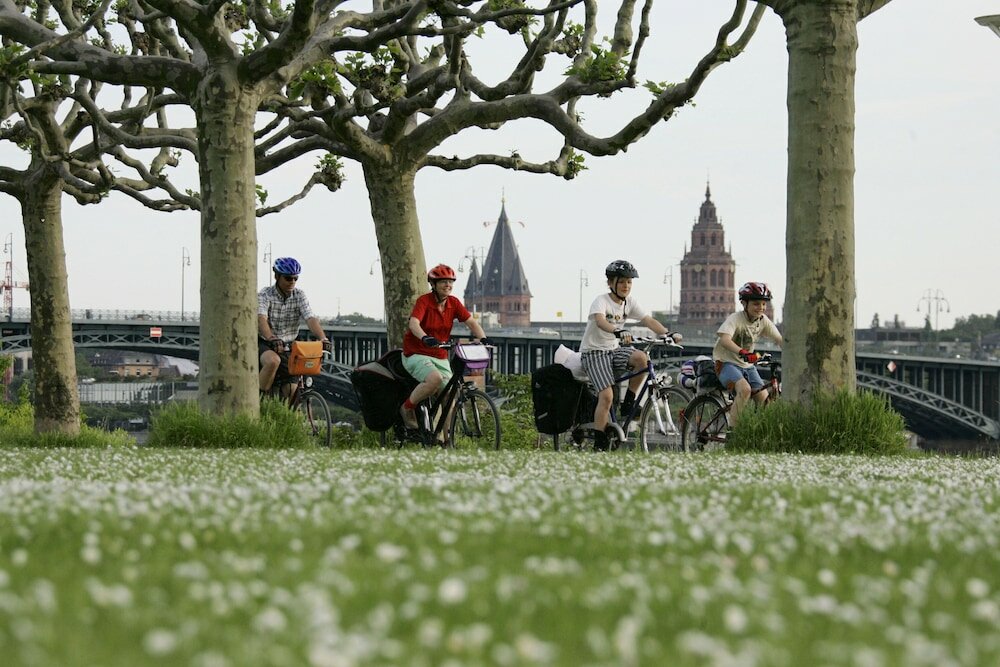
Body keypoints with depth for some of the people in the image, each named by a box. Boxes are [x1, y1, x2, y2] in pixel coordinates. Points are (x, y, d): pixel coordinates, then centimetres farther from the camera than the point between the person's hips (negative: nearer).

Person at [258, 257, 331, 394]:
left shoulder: (299, 296, -1)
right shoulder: (265, 295, -12)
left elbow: (311, 319, -14)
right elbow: (261, 319, -29)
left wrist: (323, 339, -33)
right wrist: (272, 339, -49)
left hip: (288, 346, 4)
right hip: (265, 344, -4)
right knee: (273, 361, -36)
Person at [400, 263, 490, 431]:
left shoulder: (454, 303, 2)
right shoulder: (424, 301, -15)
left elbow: (471, 322, -4)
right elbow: (413, 323, -31)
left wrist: (482, 339, -24)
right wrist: (425, 338, -51)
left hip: (440, 357, 6)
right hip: (417, 355, -6)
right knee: (435, 378, -34)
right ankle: (407, 408, -11)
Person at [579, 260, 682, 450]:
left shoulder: (629, 303, 4)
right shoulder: (601, 301, -15)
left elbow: (649, 320, -8)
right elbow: (600, 321, -36)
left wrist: (668, 334, -26)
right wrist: (618, 332, -56)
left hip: (614, 350, 6)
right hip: (594, 352, -6)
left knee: (642, 358, -26)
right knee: (607, 396, -22)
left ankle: (628, 403, -8)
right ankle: (599, 445, -15)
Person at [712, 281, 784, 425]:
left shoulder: (763, 320, -1)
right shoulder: (735, 319, -20)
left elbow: (779, 339, -4)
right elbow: (725, 339, -37)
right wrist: (742, 352, -54)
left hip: (748, 365, 6)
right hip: (727, 363, -6)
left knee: (765, 401, -8)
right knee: (745, 389, -33)